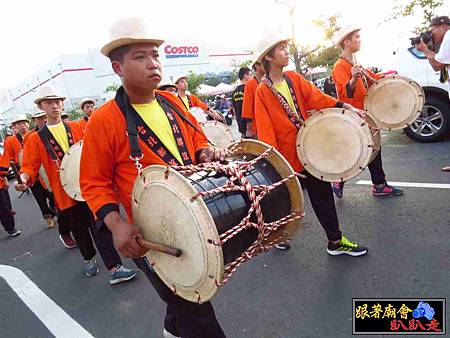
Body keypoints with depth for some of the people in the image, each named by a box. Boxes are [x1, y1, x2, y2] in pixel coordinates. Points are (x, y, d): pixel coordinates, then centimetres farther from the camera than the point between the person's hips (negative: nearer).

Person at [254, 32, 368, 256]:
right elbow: (265, 130, -15)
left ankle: (336, 241, 23)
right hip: (287, 155, -5)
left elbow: (316, 97, -6)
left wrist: (345, 106, -19)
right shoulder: (263, 91, -10)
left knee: (322, 194, 10)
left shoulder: (294, 78, 5)